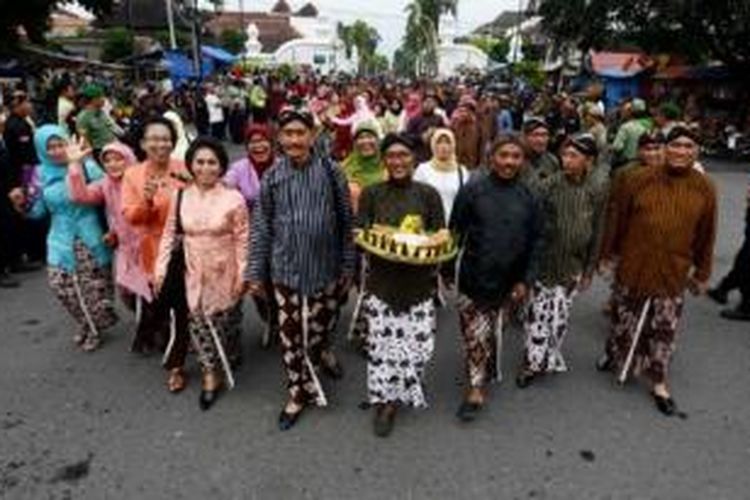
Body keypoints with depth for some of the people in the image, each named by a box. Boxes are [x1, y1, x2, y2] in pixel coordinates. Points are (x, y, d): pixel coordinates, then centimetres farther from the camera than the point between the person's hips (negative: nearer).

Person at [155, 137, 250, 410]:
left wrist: (242, 274, -10)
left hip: (225, 273, -3)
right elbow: (169, 233, 4)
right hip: (194, 273, 3)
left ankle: (222, 367, 35)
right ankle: (211, 373, 27)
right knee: (198, 323, 8)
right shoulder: (180, 197, -2)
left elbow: (242, 239, -10)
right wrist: (161, 267, 0)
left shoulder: (234, 198, -13)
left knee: (223, 322, 10)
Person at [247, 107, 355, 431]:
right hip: (285, 269, 1)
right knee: (290, 335, 7)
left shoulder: (331, 172, -6)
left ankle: (321, 351, 49)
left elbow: (346, 222, -1)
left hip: (325, 268, 0)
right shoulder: (272, 177, -2)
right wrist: (255, 272, 2)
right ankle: (299, 391, 27)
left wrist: (348, 266, 0)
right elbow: (261, 227, 2)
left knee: (320, 327, 13)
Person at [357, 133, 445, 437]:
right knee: (382, 341, 0)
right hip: (382, 281, 0)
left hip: (418, 282, 1)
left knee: (418, 341, 1)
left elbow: (440, 236, 5)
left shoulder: (428, 194, 4)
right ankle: (385, 400, 20)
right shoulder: (371, 194, 4)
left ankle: (398, 395, 27)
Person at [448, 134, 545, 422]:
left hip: (506, 280, 2)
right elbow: (455, 232, -3)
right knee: (476, 334, -2)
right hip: (474, 277, -2)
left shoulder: (528, 197, 0)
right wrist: (447, 269, -1)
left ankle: (478, 386, 39)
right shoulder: (473, 190, -7)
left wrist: (526, 280, -3)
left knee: (487, 332, 17)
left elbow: (536, 241, 3)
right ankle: (477, 388, 14)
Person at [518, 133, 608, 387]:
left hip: (573, 264, 1)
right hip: (545, 260, -1)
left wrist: (589, 269, 5)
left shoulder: (598, 189, -5)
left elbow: (597, 231, 2)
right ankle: (535, 361, 19)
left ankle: (545, 359, 30)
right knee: (539, 312, 3)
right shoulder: (550, 184, -10)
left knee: (560, 315, 10)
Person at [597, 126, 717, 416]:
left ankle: (659, 383, 25)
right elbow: (619, 218, 1)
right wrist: (609, 253, 6)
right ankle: (614, 354, 41)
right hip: (633, 265, -1)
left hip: (673, 272, 1)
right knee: (625, 318, 14)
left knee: (665, 328, 9)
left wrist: (702, 273, 9)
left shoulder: (704, 189, -2)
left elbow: (706, 235, 5)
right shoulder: (641, 179, -7)